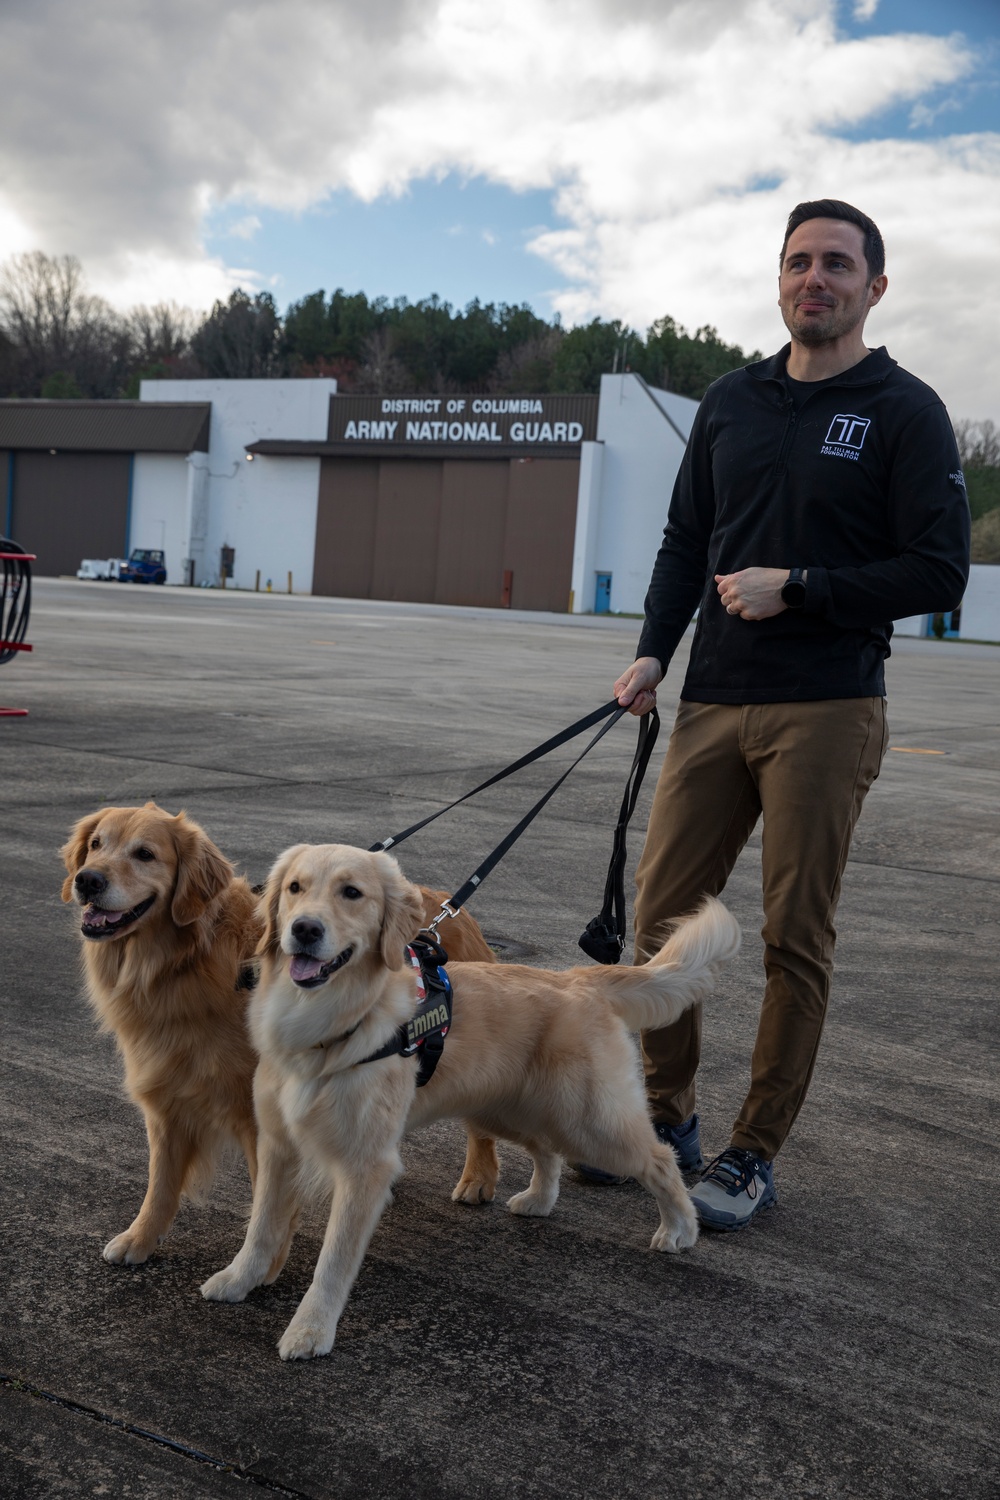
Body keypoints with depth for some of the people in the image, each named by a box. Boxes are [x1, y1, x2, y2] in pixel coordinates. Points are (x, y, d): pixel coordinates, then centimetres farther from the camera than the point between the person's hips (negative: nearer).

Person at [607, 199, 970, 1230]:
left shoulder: (905, 412, 0)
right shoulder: (730, 402, 14)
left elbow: (938, 571, -6)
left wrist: (796, 589, -13)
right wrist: (653, 651, 3)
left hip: (825, 714, -4)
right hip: (713, 705, 5)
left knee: (795, 939, 1)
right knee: (662, 914, 6)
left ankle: (755, 1156, 14)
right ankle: (666, 1117, 24)